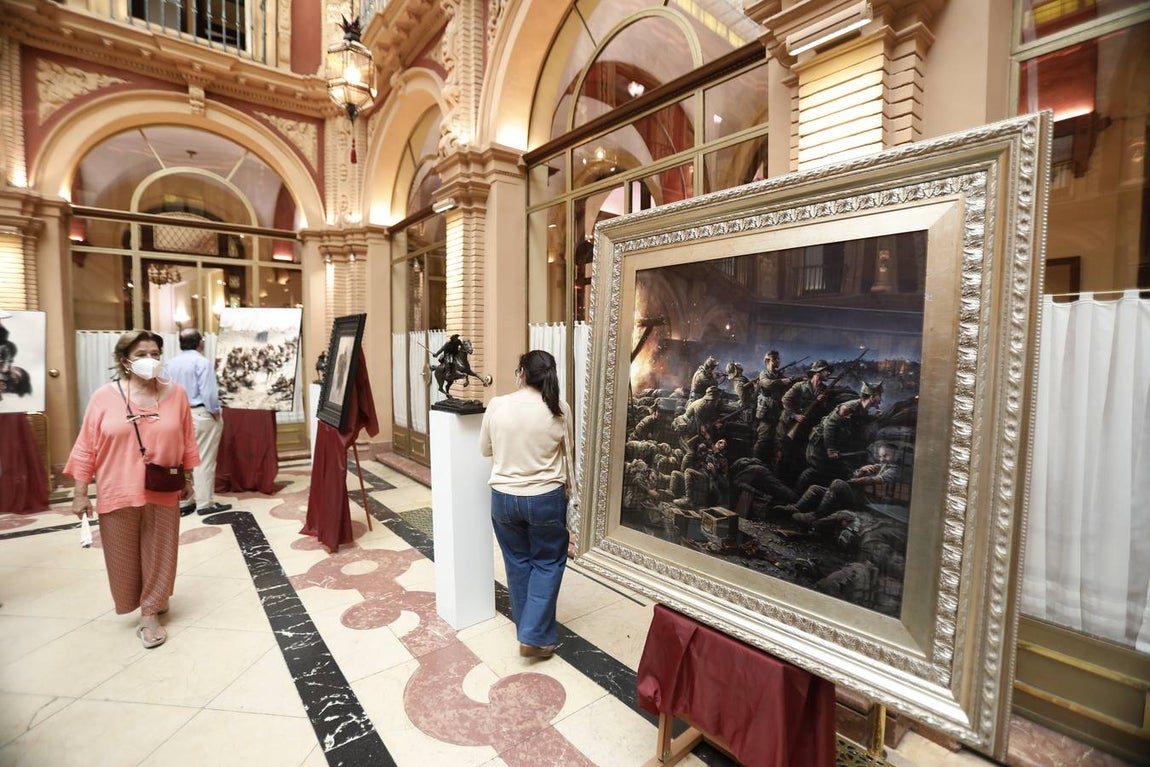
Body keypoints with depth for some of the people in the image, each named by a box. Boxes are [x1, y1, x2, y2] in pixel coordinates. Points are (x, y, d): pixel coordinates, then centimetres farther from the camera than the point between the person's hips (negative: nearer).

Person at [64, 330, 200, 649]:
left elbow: (186, 442, 4)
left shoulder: (176, 393, -3)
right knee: (124, 557, 13)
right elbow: (86, 448, -2)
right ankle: (152, 600, 36)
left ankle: (150, 614, 24)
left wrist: (188, 480, 8)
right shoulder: (104, 397, -6)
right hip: (118, 492, 0)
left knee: (158, 555, 10)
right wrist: (80, 493, -1)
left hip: (162, 494, 1)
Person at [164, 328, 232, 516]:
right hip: (201, 415, -7)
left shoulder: (170, 364, 9)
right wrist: (215, 411, -7)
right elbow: (208, 392, -18)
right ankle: (204, 503, 4)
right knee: (204, 460, -1)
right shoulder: (202, 362, -13)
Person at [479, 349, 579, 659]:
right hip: (546, 498, -2)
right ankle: (534, 637, 14)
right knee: (547, 563, 15)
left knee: (518, 561, 20)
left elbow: (486, 450, 5)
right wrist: (570, 487, 16)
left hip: (504, 497, 2)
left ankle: (527, 626, 35)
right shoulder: (559, 410, -11)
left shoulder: (496, 406, -8)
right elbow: (567, 455, 1)